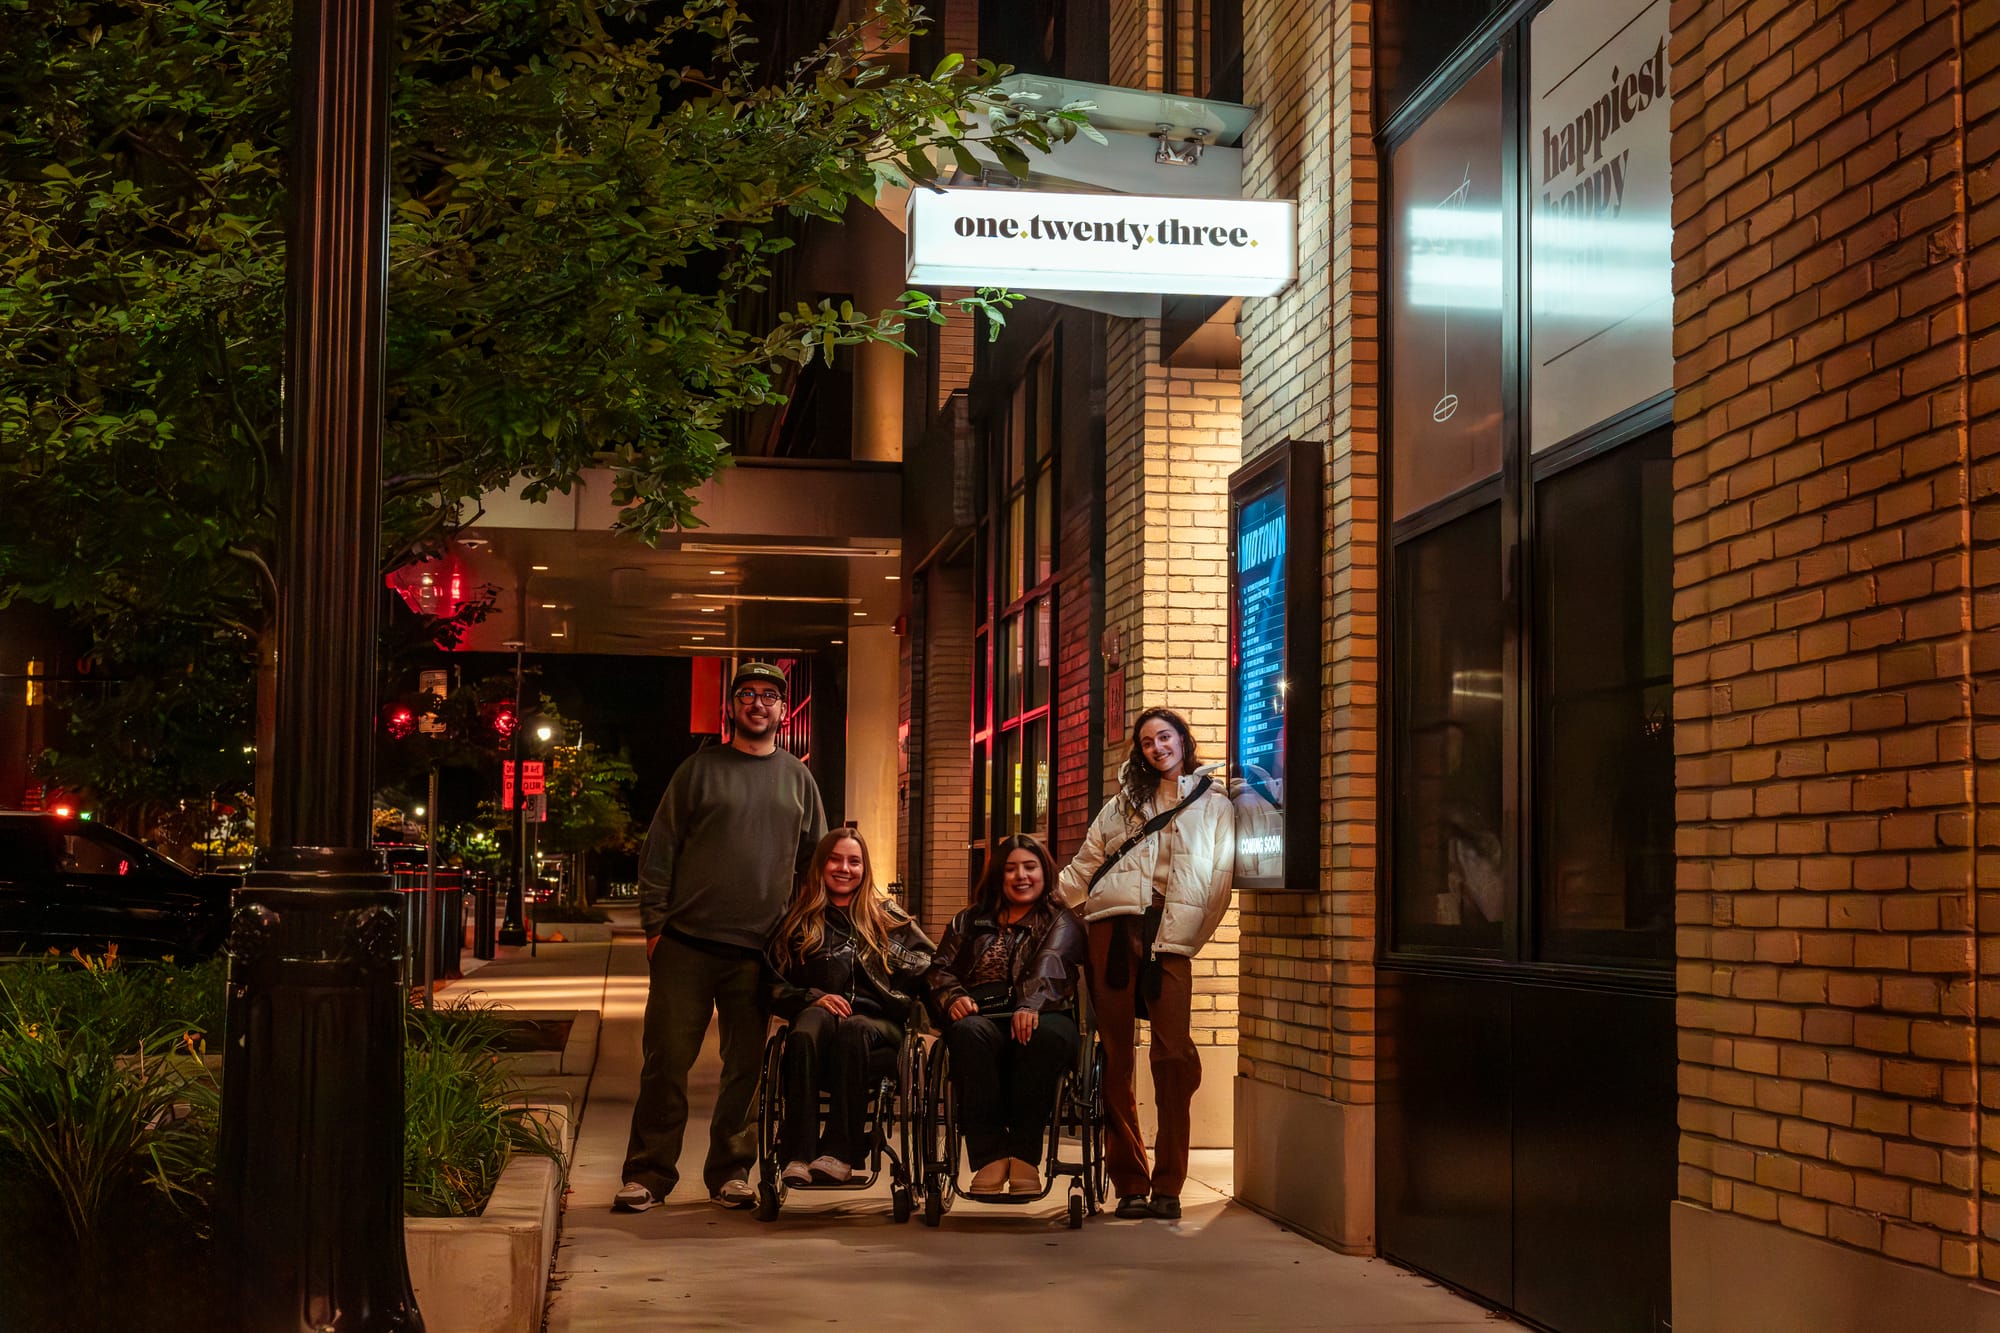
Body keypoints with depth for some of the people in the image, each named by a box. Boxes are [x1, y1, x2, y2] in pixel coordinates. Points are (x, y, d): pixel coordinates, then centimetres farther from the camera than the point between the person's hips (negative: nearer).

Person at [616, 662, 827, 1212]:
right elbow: (659, 851, 4)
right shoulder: (701, 769, 5)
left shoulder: (798, 779, 13)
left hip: (757, 951, 2)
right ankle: (648, 1173, 5)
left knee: (746, 1065, 6)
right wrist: (655, 923, -3)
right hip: (687, 943, -2)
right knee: (666, 1060, -2)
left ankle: (730, 1171, 17)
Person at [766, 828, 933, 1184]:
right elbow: (773, 982, 11)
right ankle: (797, 1155, -46)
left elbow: (932, 965, 15)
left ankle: (839, 1153, -42)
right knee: (812, 1022, -38)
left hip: (878, 1025, 0)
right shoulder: (799, 921, 21)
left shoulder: (887, 916, 21)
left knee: (853, 1029, -38)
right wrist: (812, 997, -5)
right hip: (818, 1018, 0)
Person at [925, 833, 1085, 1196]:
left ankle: (1024, 1155, -35)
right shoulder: (970, 922, 27)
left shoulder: (1061, 922, 15)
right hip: (984, 1019, 2)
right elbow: (939, 969, 16)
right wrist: (953, 997, -10)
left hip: (1040, 1019, -2)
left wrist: (1030, 1005, -28)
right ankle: (989, 1155, -39)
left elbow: (1051, 963, -6)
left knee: (1047, 1034, -39)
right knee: (970, 1031, -36)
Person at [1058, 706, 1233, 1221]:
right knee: (1116, 1056, -2)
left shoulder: (1213, 803, 16)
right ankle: (1130, 1183, 3)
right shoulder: (1124, 801, 23)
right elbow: (1084, 865, 21)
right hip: (1113, 927, 2)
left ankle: (1168, 1185, -7)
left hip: (1169, 935, -2)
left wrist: (1190, 937, -1)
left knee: (1173, 1054, -13)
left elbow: (1220, 880, 9)